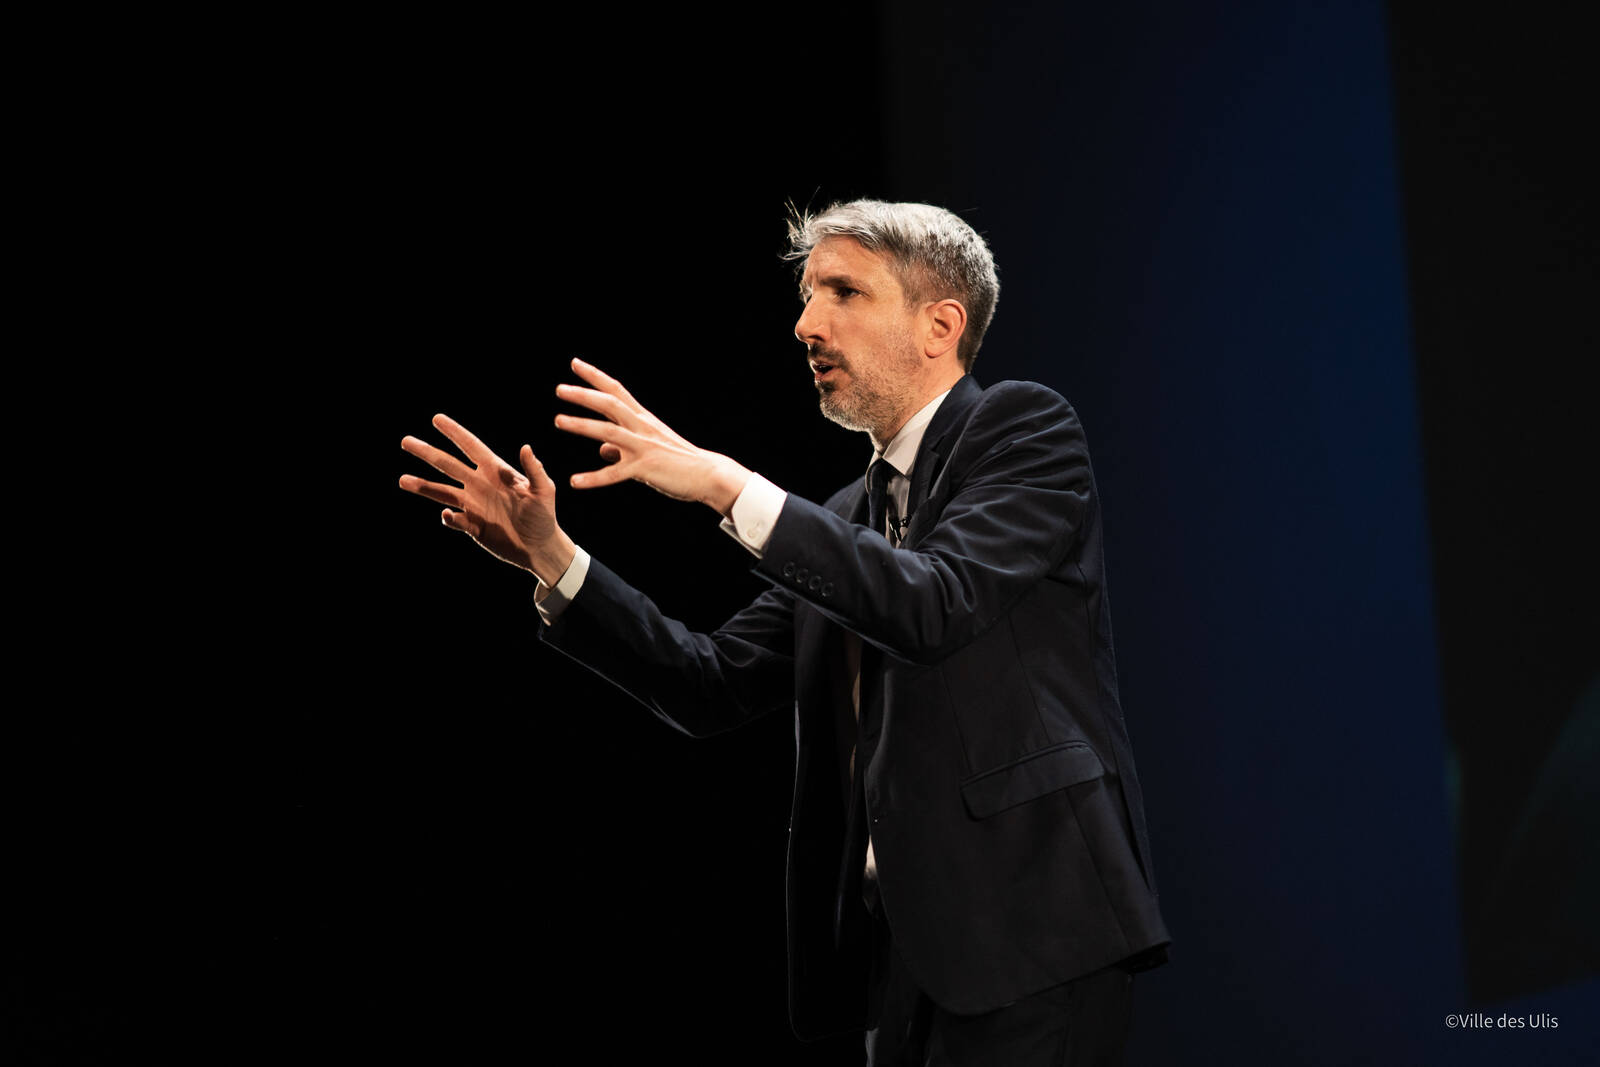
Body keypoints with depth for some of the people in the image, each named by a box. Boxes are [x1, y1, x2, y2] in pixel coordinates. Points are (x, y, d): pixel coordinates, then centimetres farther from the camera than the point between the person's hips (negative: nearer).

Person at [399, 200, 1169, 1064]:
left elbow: (935, 605, -18)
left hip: (1025, 921, -7)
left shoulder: (1024, 429, -1)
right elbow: (715, 686, 11)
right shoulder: (851, 516, 20)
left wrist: (726, 484, -20)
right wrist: (550, 556, 1)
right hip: (903, 942, 7)